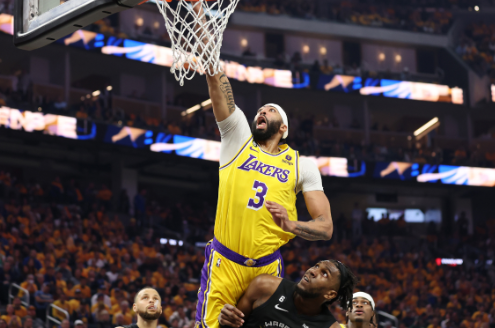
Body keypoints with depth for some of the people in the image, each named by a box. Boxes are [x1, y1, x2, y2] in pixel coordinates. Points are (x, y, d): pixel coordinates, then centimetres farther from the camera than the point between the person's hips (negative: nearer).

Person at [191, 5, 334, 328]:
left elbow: (326, 227, 4)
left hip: (267, 267, 1)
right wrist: (199, 12, -5)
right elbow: (216, 77, 1)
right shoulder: (238, 138, 8)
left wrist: (291, 224, -18)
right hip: (224, 262, -1)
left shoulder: (302, 165, 9)